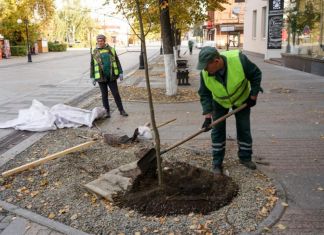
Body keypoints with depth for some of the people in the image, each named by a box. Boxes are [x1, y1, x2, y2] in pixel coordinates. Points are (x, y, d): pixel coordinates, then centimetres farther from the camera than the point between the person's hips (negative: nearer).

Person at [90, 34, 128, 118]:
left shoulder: (111, 49, 3)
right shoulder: (95, 52, 1)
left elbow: (117, 62, 6)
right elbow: (92, 65, 4)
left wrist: (120, 73, 1)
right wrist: (93, 77, 1)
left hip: (111, 76, 1)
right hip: (101, 77, 0)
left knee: (116, 93, 2)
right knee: (104, 95, 6)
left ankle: (121, 110, 12)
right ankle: (107, 112, 16)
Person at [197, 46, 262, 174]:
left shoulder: (239, 60, -37)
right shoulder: (205, 73, -29)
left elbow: (256, 74, -20)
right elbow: (205, 95, -19)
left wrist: (253, 96, -16)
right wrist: (208, 116, -26)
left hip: (241, 98, -1)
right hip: (219, 101, 1)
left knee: (244, 128, 7)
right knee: (218, 130, 0)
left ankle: (245, 157, 25)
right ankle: (217, 162, 10)